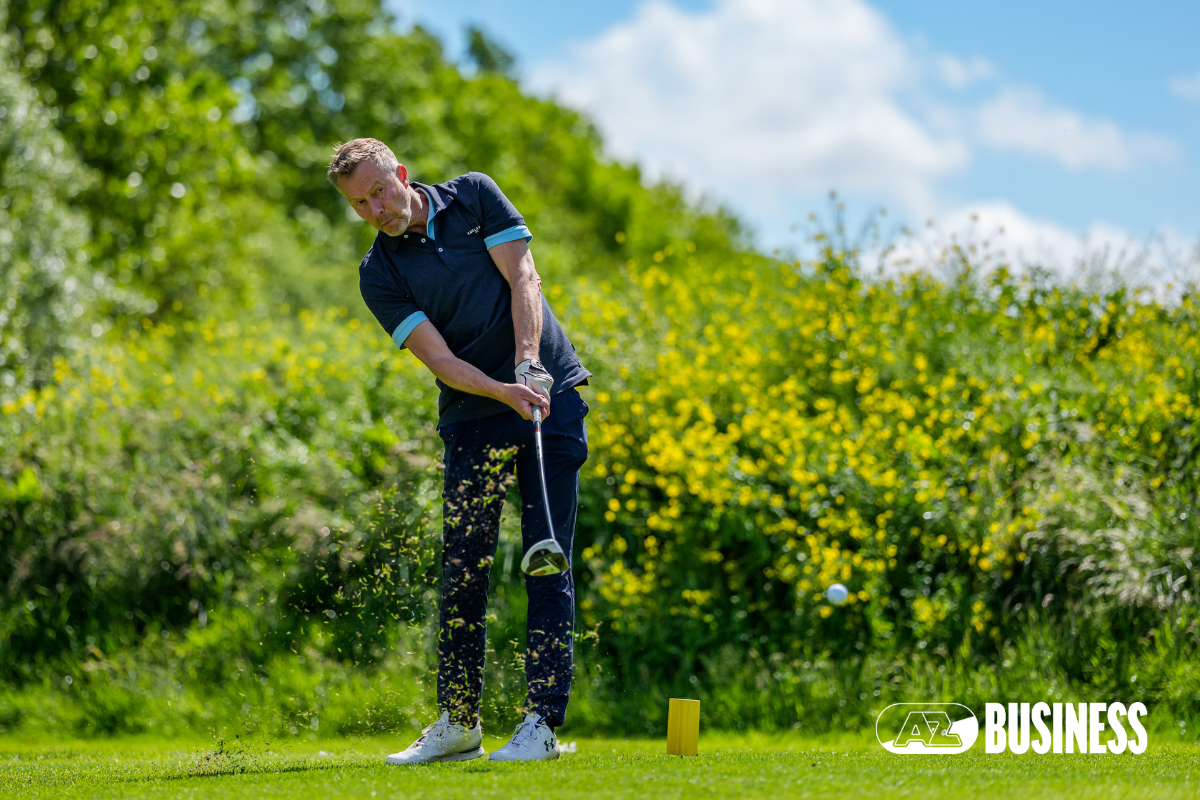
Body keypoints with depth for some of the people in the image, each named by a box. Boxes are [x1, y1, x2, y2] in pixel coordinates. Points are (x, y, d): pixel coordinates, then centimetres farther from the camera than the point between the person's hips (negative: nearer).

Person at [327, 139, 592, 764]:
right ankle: (458, 720, 13)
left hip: (550, 392, -1)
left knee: (548, 568, -7)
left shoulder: (475, 196, 2)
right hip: (471, 421, 1)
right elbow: (438, 357, -10)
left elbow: (524, 279, -5)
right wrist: (504, 393, -27)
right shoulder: (379, 275, 0)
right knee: (462, 572, 1)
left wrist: (527, 366, -19)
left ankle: (542, 722, -7)